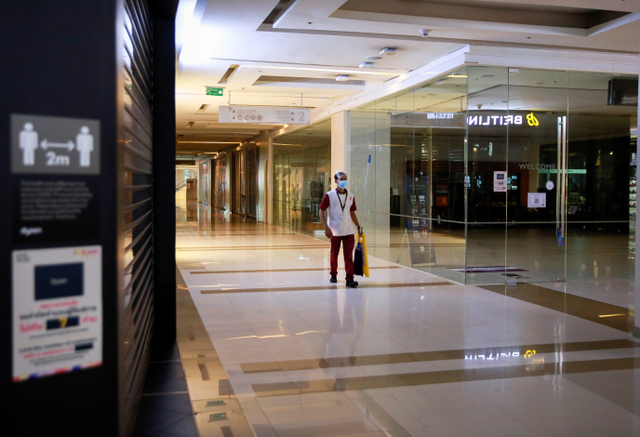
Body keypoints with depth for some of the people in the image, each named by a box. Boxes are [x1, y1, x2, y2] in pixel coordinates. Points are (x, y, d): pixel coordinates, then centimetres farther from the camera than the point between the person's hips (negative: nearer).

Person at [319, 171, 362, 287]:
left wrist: (358, 226, 13)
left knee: (349, 255, -3)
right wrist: (326, 227, -13)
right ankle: (333, 275, 29)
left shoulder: (351, 197, 7)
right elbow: (322, 211, -5)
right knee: (334, 254, 11)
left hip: (348, 231, 2)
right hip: (335, 231, -2)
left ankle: (349, 279, -4)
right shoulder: (329, 195, -5)